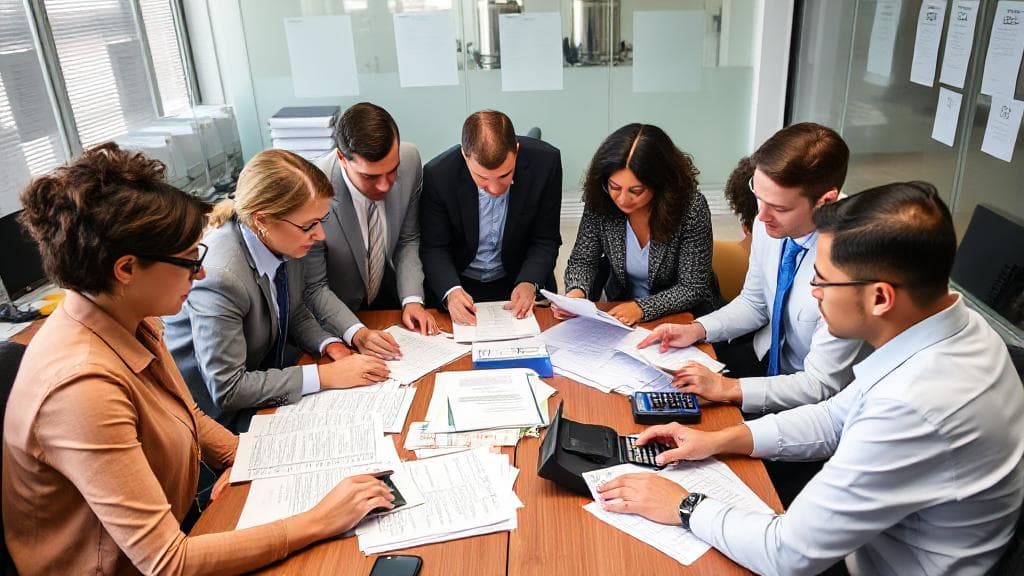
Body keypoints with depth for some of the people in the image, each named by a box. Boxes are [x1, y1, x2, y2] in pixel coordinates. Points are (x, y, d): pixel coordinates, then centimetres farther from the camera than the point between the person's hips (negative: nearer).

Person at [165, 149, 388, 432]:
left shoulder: (285, 241, -11)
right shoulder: (219, 277, -32)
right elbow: (227, 389, -28)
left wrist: (330, 345, -12)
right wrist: (326, 375, -28)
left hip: (269, 371, 7)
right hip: (222, 413, -7)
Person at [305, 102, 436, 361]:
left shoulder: (410, 159, -18)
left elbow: (408, 240, -2)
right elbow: (313, 288, -17)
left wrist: (412, 300, -15)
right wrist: (356, 332, -32)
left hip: (389, 296, 3)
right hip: (336, 313, -3)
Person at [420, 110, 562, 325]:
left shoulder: (545, 162, -20)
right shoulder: (438, 174, -21)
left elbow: (546, 240, -9)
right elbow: (434, 248, -10)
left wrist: (529, 283, -26)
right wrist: (451, 291, -29)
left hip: (519, 281, 2)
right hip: (459, 283, -2)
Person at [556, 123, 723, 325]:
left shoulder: (691, 207, -21)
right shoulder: (599, 201, -14)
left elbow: (692, 288, -16)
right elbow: (582, 260, -3)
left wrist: (642, 308, -30)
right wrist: (576, 292, -25)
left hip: (687, 317, -2)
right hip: (620, 312, 2)